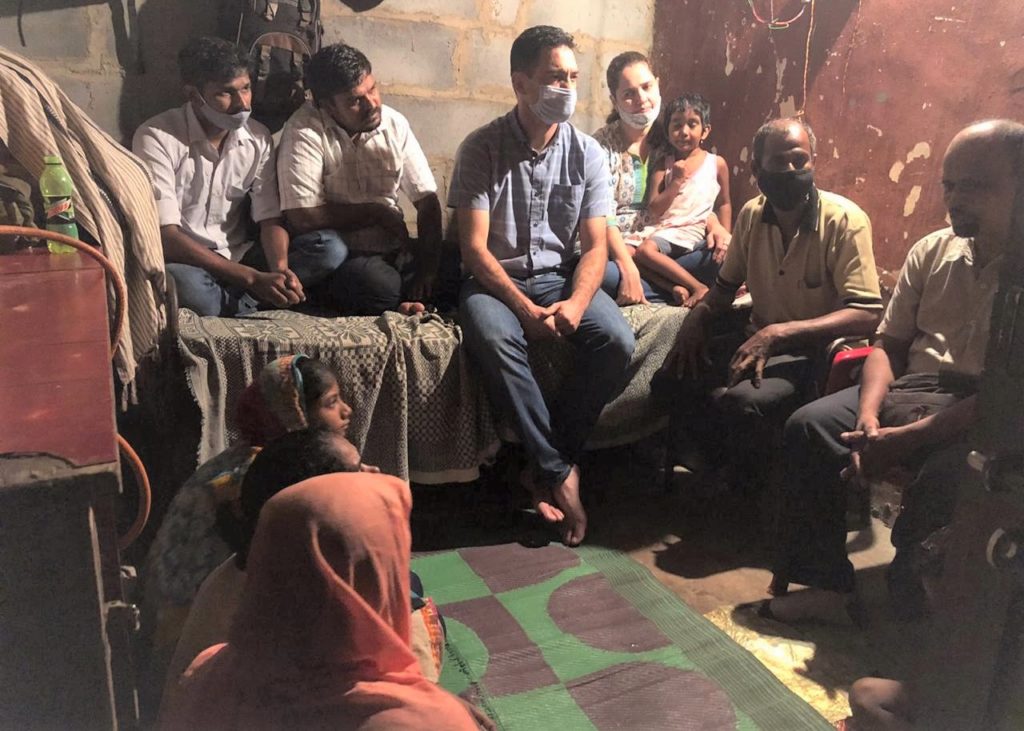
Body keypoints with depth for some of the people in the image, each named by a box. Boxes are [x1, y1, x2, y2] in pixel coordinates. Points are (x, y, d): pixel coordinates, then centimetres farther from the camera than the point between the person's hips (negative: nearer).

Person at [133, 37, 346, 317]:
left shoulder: (258, 137, 2)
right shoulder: (156, 138, -13)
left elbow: (270, 219, -2)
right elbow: (164, 236, -21)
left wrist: (280, 271, -26)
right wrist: (253, 278, -30)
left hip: (239, 259, 5)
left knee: (331, 248, -17)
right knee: (184, 285, -42)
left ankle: (229, 305, -22)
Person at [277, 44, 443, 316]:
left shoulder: (395, 124, 3)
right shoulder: (305, 131, -11)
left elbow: (427, 200, 1)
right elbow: (302, 216, -17)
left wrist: (427, 267, -13)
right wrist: (378, 212, -9)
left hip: (394, 252, 4)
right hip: (341, 259, -4)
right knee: (377, 282, -35)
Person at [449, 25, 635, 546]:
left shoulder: (587, 152, 2)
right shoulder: (482, 148, -7)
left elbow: (595, 246, 0)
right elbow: (474, 247, -11)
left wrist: (576, 301, -20)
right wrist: (526, 309, -22)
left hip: (562, 276, 3)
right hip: (496, 280, -3)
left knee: (616, 342, -25)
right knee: (495, 341, -37)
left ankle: (541, 468, -11)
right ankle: (560, 471, -21)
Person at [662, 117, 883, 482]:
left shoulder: (845, 221, -15)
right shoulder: (751, 215, 3)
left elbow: (866, 315, -22)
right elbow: (725, 286, 18)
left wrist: (777, 334, -32)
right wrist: (696, 318, -4)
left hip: (812, 352, -6)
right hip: (757, 339, 6)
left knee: (742, 400, -32)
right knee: (670, 375, -13)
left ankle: (753, 489, -2)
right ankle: (718, 466, 10)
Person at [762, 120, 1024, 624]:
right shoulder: (933, 250, 9)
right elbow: (889, 344, 10)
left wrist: (904, 439, -25)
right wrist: (868, 416, -10)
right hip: (915, 389, 6)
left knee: (948, 472, -35)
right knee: (809, 425, -13)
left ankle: (907, 609, -12)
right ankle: (825, 584, -8)